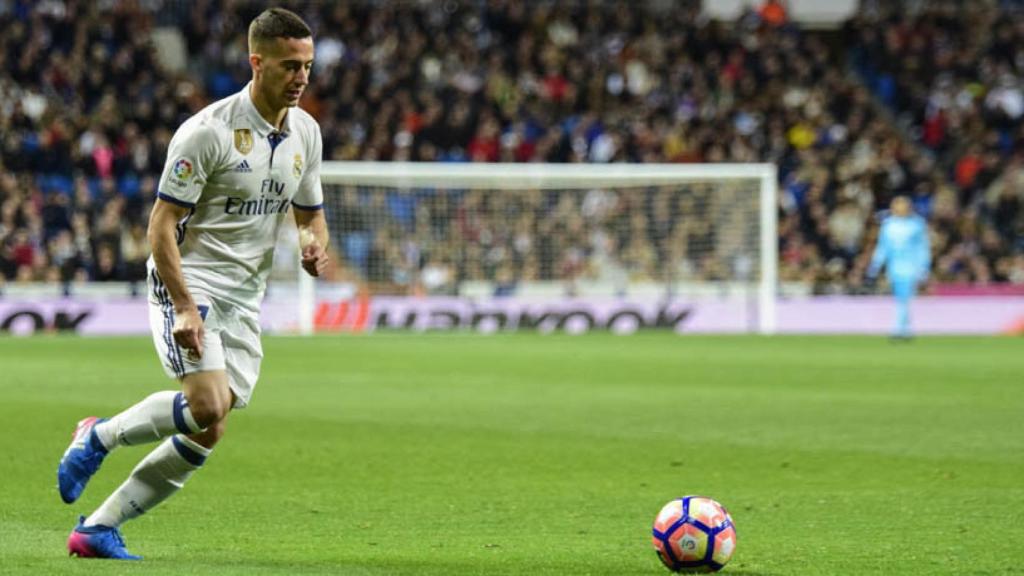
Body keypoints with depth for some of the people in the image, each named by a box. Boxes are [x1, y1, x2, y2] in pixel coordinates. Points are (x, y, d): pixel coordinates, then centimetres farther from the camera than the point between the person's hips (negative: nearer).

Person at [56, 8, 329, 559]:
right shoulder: (208, 131, -15)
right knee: (208, 406, -27)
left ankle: (98, 528, 9)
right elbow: (162, 225, -15)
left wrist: (315, 245, -5)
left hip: (244, 300, 7)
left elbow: (310, 213, 20)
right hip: (189, 285, -7)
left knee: (205, 436, 0)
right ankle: (100, 436, -1)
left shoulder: (306, 132, 6)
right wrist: (185, 307, -24)